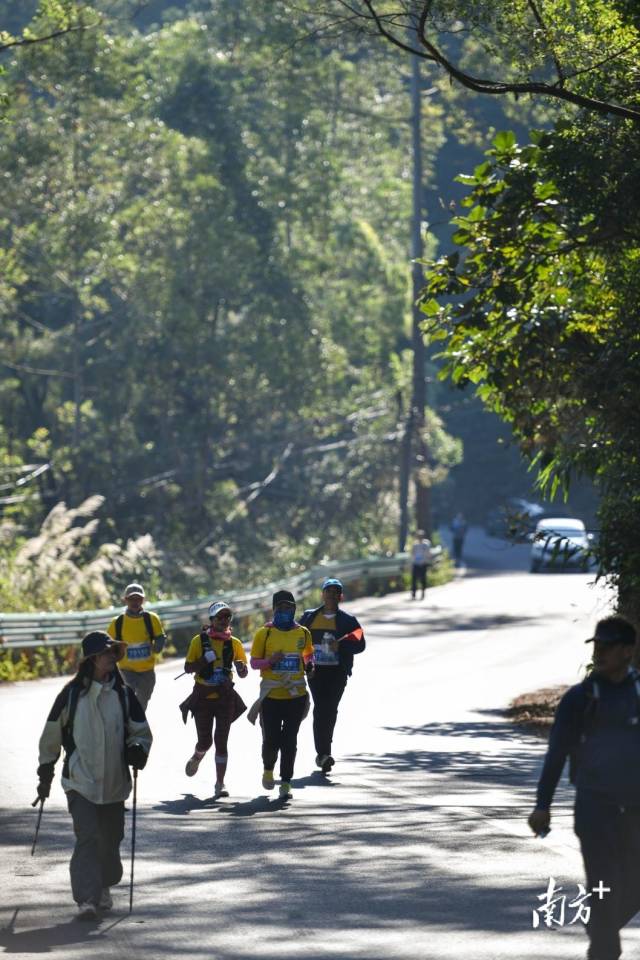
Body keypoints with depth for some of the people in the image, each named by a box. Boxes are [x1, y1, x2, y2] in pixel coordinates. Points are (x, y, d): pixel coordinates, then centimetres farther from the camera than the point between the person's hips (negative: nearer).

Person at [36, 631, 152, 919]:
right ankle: (87, 898, -17)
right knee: (87, 837, -14)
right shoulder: (72, 694, -4)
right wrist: (45, 774, 11)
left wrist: (138, 749, -11)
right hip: (80, 780, -3)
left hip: (114, 782, 3)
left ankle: (104, 887, 32)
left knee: (111, 838, 10)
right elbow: (52, 735, 7)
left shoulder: (124, 694, 2)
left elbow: (141, 730, 12)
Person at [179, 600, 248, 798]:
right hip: (203, 697, -1)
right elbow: (188, 668, -3)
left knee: (221, 741, -4)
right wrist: (206, 659, -19)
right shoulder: (199, 641, -2)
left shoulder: (234, 643, 2)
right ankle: (196, 757, 38)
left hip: (225, 696, 1)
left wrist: (241, 667, -21)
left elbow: (243, 673, 3)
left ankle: (220, 783, 0)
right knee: (205, 740, 1)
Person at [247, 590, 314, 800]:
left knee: (289, 741, 0)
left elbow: (308, 653, 25)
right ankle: (268, 770, 29)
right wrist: (269, 661, -17)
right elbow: (253, 662, 2)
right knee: (271, 739, -1)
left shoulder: (303, 633, 6)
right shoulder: (264, 633, -1)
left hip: (296, 696, 1)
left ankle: (286, 782, 7)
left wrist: (309, 665, 3)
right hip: (271, 695, -1)